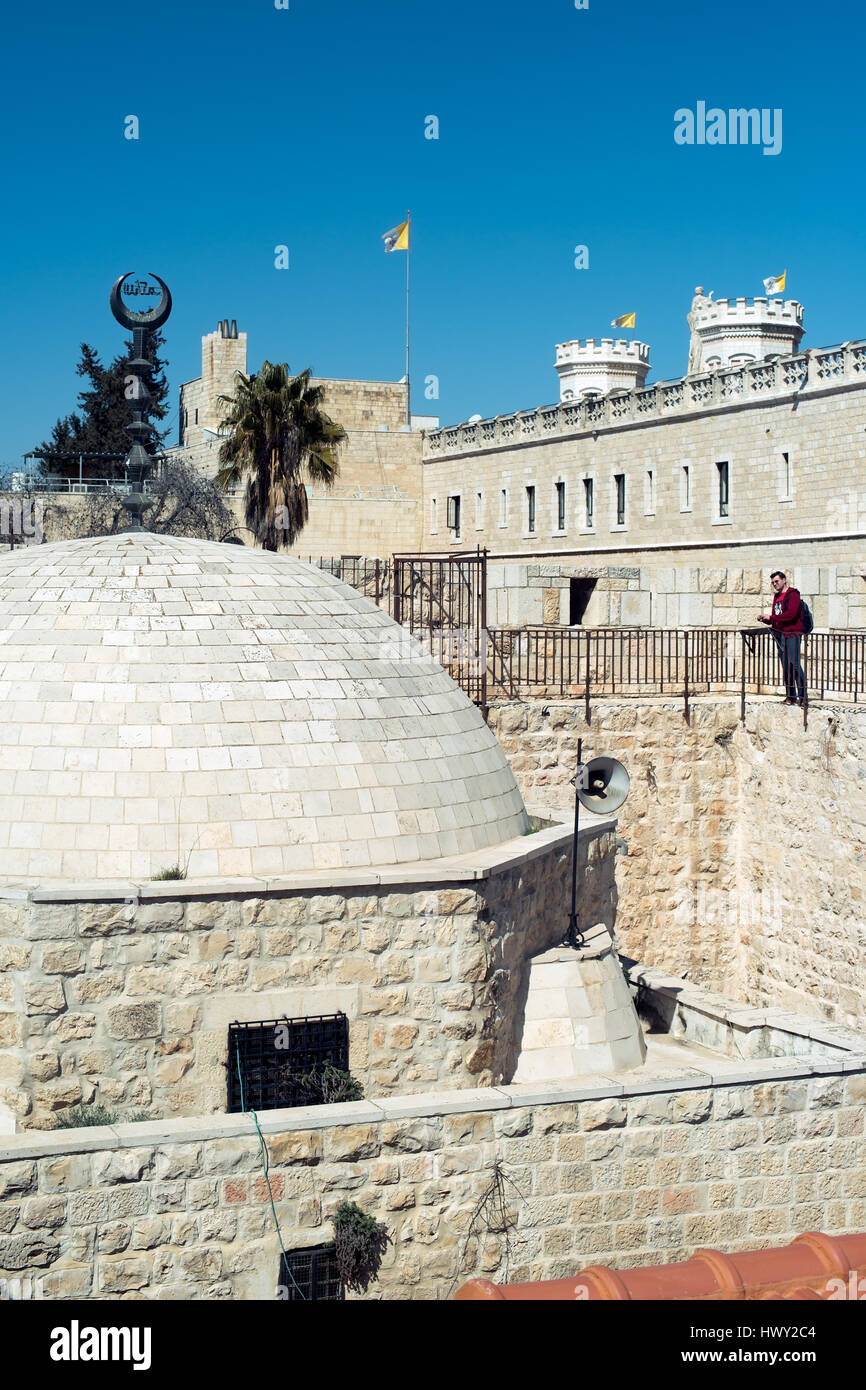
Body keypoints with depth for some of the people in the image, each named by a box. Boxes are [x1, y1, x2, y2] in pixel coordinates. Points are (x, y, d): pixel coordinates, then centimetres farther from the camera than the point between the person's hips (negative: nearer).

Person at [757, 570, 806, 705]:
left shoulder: (793, 594, -5)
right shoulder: (777, 597, 20)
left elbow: (791, 614, -19)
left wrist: (771, 617, -17)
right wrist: (765, 619, 3)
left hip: (792, 634, -8)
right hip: (780, 635, 8)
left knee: (794, 664, -14)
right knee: (786, 667, 6)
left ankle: (802, 695, -12)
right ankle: (790, 697, 8)